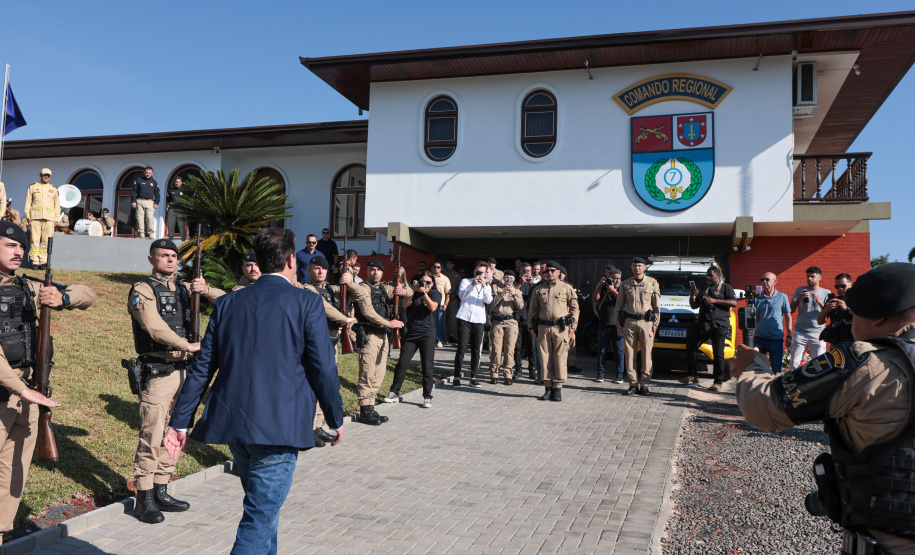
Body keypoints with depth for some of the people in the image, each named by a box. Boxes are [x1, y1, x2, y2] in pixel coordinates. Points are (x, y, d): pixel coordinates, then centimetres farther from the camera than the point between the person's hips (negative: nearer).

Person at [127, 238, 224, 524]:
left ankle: (161, 492, 24)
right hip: (156, 373, -7)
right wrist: (188, 346, -16)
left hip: (180, 370, 7)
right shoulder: (143, 290, -6)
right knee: (152, 435, -5)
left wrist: (205, 290, -8)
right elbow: (155, 327, -20)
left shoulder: (184, 288, 12)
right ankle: (144, 498, 7)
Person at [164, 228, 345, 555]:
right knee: (260, 518, 0)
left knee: (262, 506, 26)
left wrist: (181, 422, 12)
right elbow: (323, 369, -8)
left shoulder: (227, 304, 7)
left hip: (232, 423, 6)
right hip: (279, 427, -6)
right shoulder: (306, 303, -7)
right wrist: (336, 420, 5)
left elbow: (202, 368, 7)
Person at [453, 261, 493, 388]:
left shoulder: (487, 286, 18)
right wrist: (472, 285, -17)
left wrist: (484, 286, -14)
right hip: (464, 319, -2)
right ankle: (457, 377, -5)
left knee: (476, 350, 2)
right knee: (462, 348, -8)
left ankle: (473, 377, 7)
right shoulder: (466, 282, 12)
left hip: (479, 320, 2)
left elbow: (488, 300, -2)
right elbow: (462, 296, -6)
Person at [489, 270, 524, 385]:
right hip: (497, 321, -1)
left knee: (509, 349, -4)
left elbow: (521, 306, 2)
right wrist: (502, 293, -13)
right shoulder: (496, 288, 14)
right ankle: (494, 374, 3)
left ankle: (508, 375, 1)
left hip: (511, 322, 1)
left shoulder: (517, 291, 18)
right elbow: (493, 302, -2)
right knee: (496, 349, -5)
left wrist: (514, 294, -10)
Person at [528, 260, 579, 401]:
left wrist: (573, 326, 3)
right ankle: (548, 388, 12)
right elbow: (533, 309, 17)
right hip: (543, 328, 2)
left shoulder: (566, 288, 7)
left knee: (560, 359, -2)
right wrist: (531, 327, 10)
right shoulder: (539, 290, 12)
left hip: (561, 328, -2)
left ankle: (558, 388, 6)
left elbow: (574, 308, 10)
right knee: (544, 358, 3)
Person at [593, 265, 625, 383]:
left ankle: (619, 375, 6)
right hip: (603, 324, 1)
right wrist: (600, 286, -6)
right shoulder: (602, 288, 10)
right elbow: (594, 300, -2)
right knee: (601, 349, 3)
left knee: (618, 350, 1)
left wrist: (613, 290, -13)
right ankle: (600, 373, 11)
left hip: (617, 324, -1)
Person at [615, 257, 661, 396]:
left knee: (646, 353, -1)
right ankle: (633, 383, 7)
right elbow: (619, 305, 13)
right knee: (629, 353, 0)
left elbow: (657, 305, 8)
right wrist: (618, 322, 5)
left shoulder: (653, 283, 7)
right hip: (629, 322, 1)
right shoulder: (625, 284, 10)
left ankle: (644, 384, 6)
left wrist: (655, 323, 1)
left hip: (646, 322, -1)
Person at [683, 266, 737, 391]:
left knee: (718, 354, -7)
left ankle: (718, 382, -3)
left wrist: (715, 301, -13)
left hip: (720, 325, -5)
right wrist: (692, 295, 6)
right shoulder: (704, 291, 26)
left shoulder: (726, 288, 9)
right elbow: (694, 306, 25)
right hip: (703, 325, 6)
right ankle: (692, 376, 2)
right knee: (691, 345, -6)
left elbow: (734, 303, -7)